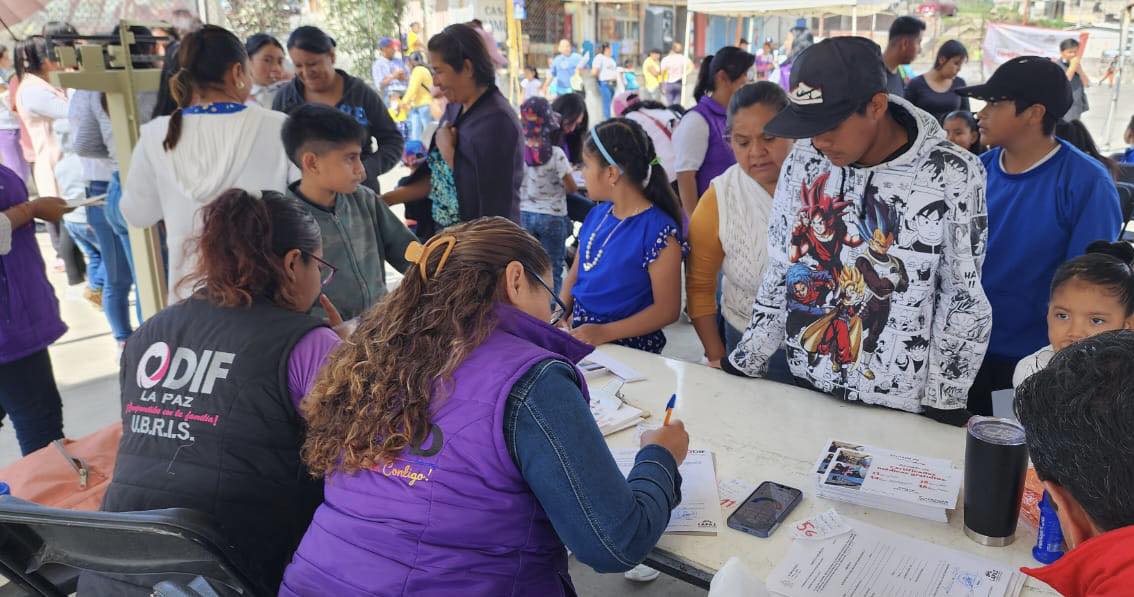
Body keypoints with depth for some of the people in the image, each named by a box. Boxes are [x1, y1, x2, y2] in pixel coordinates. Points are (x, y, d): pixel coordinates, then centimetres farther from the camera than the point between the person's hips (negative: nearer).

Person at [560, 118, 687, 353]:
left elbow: (667, 310, -12)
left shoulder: (659, 232, -13)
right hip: (579, 338, 6)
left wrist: (604, 333, -18)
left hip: (630, 350, -6)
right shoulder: (596, 215, 9)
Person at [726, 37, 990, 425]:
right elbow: (780, 270, 3)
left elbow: (963, 305, -9)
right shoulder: (804, 159, -6)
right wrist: (744, 365, 4)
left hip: (900, 405, -3)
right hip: (807, 387, 4)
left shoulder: (951, 175, -16)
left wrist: (944, 409, -6)